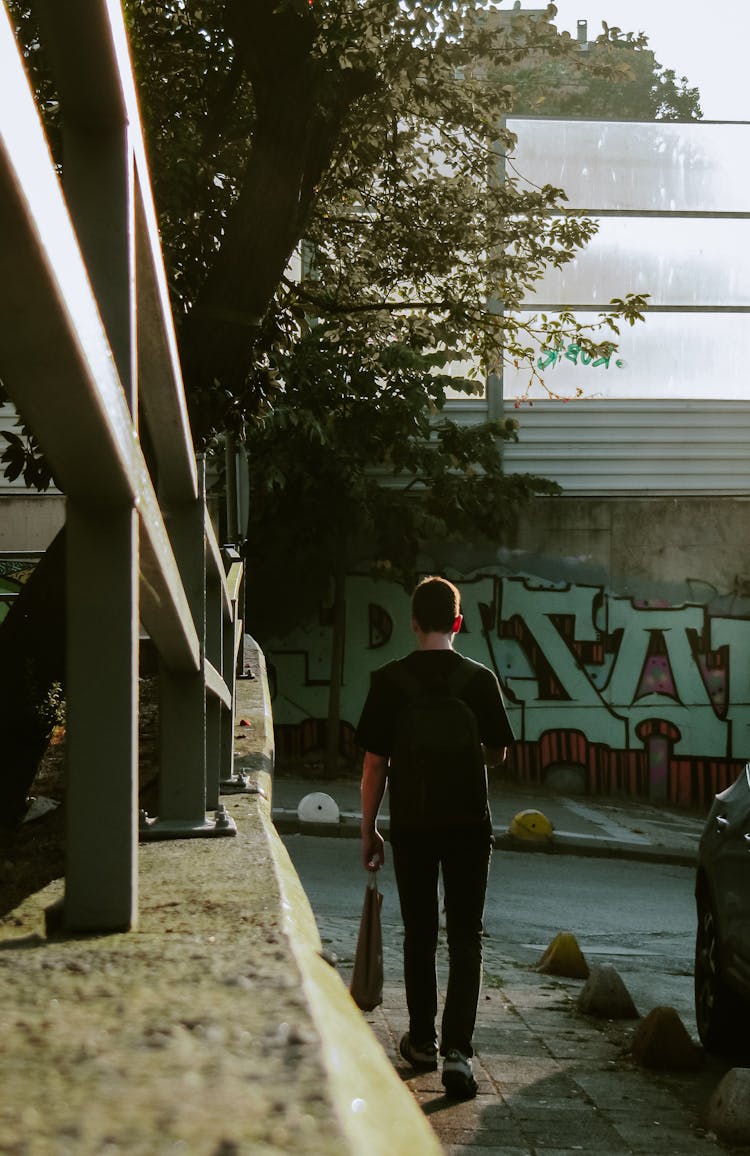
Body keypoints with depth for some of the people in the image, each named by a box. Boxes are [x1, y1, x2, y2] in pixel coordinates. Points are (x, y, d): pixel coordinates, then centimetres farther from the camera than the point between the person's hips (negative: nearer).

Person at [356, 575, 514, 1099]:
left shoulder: (389, 680, -5)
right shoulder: (480, 678, -4)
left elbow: (375, 764, -4)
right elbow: (498, 754, 4)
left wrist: (369, 830, 5)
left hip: (412, 824, 1)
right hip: (468, 823, -1)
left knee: (419, 936, 14)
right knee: (466, 938, 2)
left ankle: (422, 1041, 25)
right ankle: (457, 1050, -9)